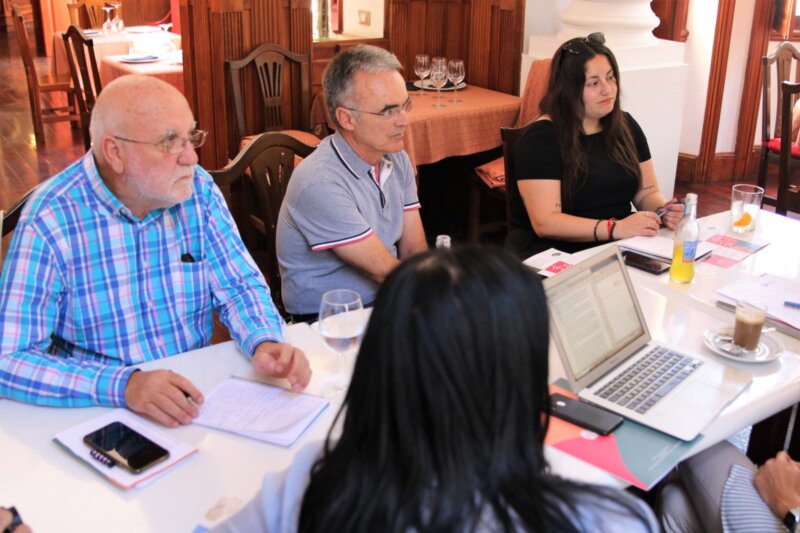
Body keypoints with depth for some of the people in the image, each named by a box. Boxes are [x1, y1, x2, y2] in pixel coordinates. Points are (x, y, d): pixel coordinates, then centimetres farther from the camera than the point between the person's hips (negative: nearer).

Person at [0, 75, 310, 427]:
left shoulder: (198, 190, -3)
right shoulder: (49, 222, -17)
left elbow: (239, 286, 3)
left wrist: (264, 343, -17)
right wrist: (123, 385, -32)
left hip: (197, 395, 3)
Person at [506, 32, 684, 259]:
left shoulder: (626, 126, 11)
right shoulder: (541, 138, -11)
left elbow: (647, 192, 16)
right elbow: (545, 222, -19)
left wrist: (663, 211, -8)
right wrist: (615, 228, -28)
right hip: (556, 254, -6)